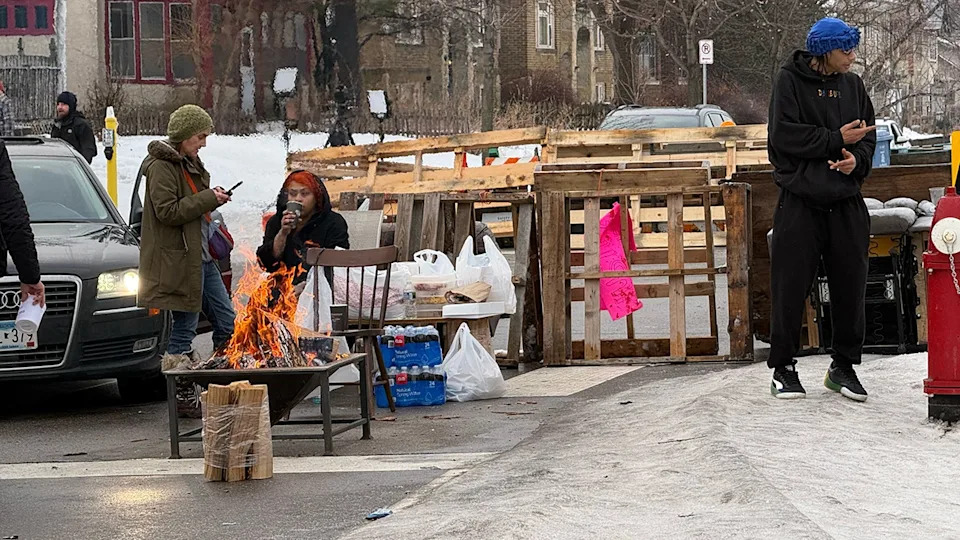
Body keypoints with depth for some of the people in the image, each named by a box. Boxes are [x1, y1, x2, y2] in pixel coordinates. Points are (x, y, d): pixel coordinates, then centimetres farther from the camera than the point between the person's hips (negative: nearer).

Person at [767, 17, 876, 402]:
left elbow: (867, 136, 12)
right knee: (791, 287, -1)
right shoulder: (791, 81, -3)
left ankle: (843, 366, 17)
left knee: (850, 286, 5)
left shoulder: (852, 85, 11)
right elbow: (785, 135, -12)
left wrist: (857, 158, -10)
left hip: (846, 204, 4)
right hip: (800, 201, -4)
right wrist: (837, 140, -12)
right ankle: (783, 367, 10)